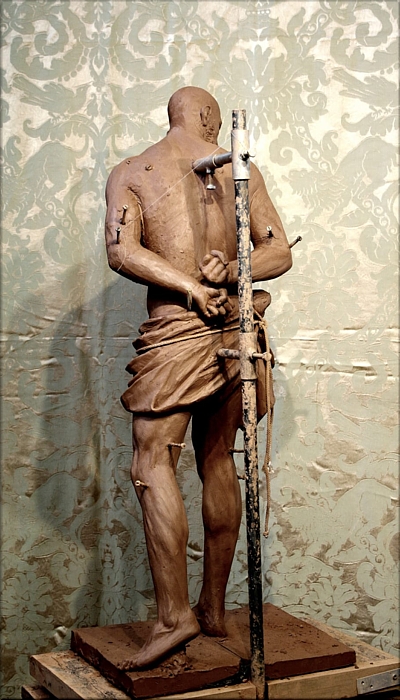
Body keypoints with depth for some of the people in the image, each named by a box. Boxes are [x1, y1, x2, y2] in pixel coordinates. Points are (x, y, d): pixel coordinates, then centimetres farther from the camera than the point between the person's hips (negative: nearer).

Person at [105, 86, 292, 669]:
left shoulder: (130, 173, 4)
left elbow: (122, 251, -11)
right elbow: (280, 252, 5)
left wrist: (190, 287, -14)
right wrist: (228, 273, -9)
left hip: (175, 332, -4)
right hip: (234, 333, 4)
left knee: (153, 466, -4)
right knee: (218, 463, 11)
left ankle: (175, 614, -11)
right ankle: (215, 607, 19)